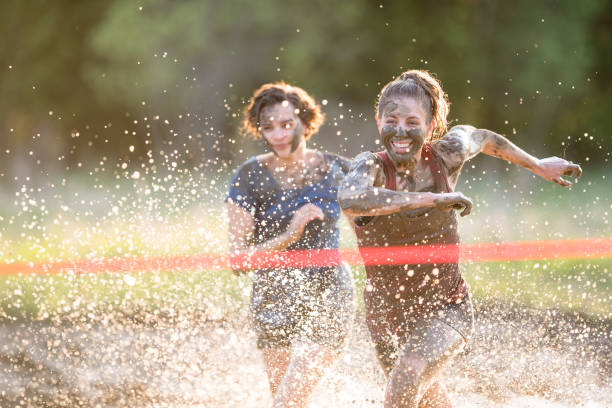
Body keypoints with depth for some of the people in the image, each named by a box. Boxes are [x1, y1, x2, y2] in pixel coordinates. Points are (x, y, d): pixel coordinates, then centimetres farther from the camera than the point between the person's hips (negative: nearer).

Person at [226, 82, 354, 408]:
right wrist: (288, 237, -24)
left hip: (326, 297, -2)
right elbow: (238, 259, -11)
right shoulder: (250, 177, -7)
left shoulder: (336, 170, -4)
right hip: (273, 299, 2)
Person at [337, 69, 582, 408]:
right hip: (387, 313, 1)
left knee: (408, 375, -29)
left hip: (445, 308, -1)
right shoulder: (371, 167, -19)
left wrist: (537, 166, 24)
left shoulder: (446, 155, -11)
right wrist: (431, 199, -42)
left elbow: (483, 138, 13)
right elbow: (350, 200, -44)